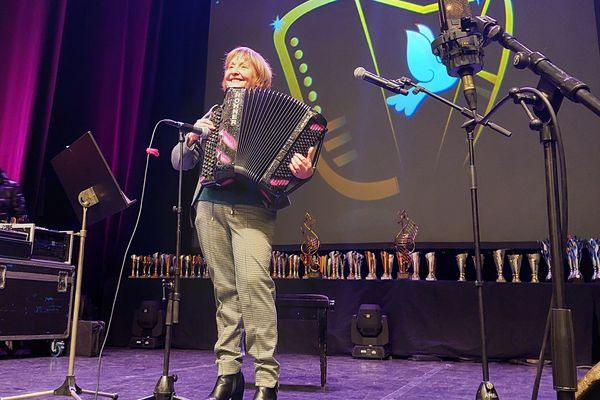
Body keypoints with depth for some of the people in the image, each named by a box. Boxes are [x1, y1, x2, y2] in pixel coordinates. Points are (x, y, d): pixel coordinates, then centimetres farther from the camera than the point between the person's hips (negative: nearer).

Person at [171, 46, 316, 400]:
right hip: (210, 208, 5)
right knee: (225, 289, 4)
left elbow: (295, 155, 1)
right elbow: (180, 162, 22)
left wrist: (304, 172, -22)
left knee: (253, 281, -20)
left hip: (252, 208, -4)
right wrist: (192, 139, 1)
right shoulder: (214, 113, 23)